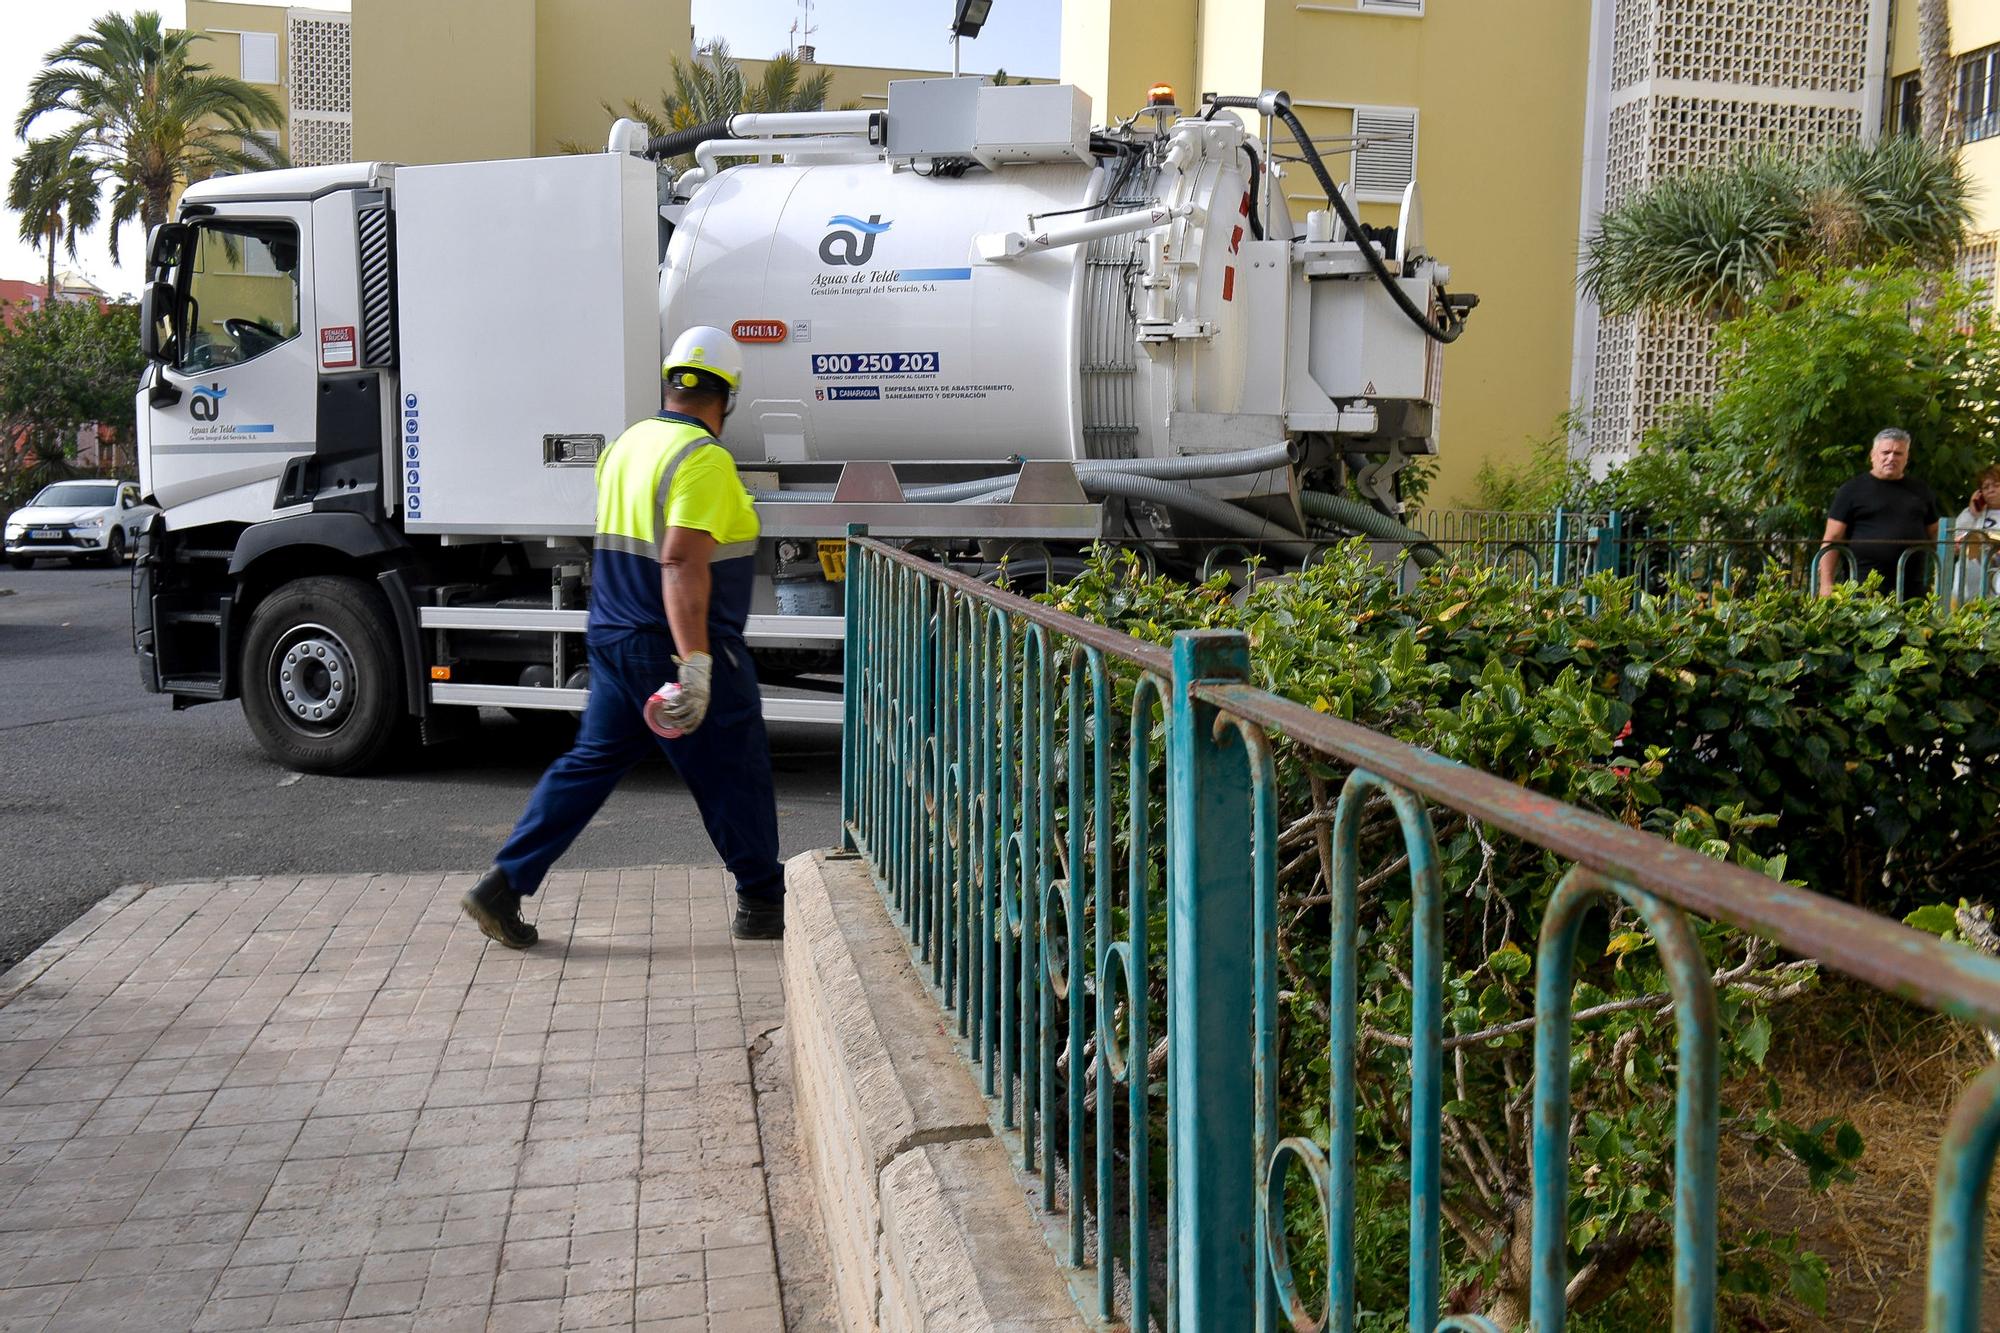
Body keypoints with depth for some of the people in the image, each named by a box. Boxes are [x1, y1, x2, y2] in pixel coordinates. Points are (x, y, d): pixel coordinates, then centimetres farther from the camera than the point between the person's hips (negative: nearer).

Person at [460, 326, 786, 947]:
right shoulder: (703, 459, -17)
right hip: (674, 646, -8)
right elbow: (682, 563, -27)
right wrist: (695, 663, -29)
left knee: (592, 760, 14)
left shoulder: (625, 444, 11)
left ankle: (503, 885, 10)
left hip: (615, 638, 9)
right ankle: (762, 904, 18)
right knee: (732, 773, 5)